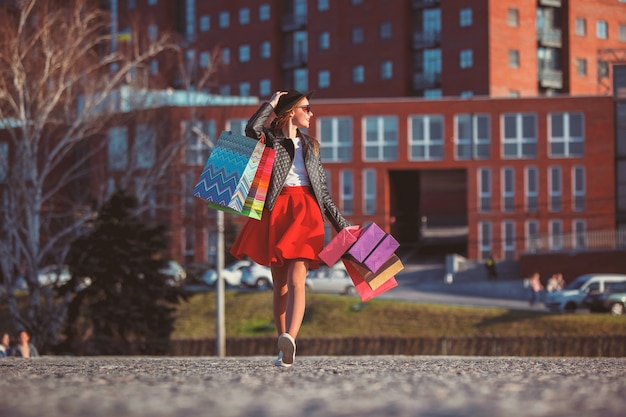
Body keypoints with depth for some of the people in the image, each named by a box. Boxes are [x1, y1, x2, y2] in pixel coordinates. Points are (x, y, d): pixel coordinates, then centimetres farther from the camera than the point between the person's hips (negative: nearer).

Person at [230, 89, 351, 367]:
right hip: (276, 212, -1)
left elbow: (323, 193, 23)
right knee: (280, 284, 1)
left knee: (296, 281, -17)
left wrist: (341, 225, 17)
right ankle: (284, 351, 5)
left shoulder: (310, 146, 22)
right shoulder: (270, 139, 10)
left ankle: (289, 339, -38)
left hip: (305, 214, 2)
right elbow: (251, 130, -16)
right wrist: (271, 104, -2)